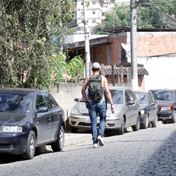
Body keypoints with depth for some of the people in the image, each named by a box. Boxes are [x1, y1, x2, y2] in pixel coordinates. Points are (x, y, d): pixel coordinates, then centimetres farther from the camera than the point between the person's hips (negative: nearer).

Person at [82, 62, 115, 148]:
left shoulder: (88, 78, 5)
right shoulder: (103, 79, 1)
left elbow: (83, 90, 0)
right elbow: (107, 92, -5)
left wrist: (86, 101, 12)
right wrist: (112, 104, -5)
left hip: (91, 103, 1)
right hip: (101, 103, -1)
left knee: (93, 122, 5)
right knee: (103, 119, 17)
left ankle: (95, 142, -1)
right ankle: (100, 135, -5)